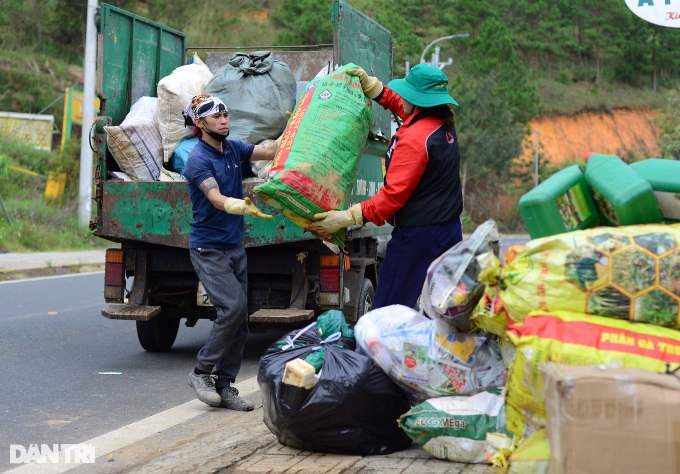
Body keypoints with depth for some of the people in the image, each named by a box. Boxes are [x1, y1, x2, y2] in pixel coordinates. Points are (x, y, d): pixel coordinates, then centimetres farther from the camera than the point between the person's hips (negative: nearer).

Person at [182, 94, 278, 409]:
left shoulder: (232, 148, 8)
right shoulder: (198, 159, -15)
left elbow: (271, 152, 15)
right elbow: (216, 199, -29)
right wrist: (242, 207, -48)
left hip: (234, 247, 8)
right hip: (208, 249, -8)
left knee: (239, 320, 4)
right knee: (233, 306, -21)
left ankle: (224, 386, 11)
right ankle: (202, 372, -5)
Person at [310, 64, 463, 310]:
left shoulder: (414, 139, -20)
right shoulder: (444, 124, 6)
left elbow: (393, 195, -23)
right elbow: (395, 103, 25)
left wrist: (347, 218, -22)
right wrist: (369, 84, 23)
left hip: (418, 235, -9)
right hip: (451, 230, 9)